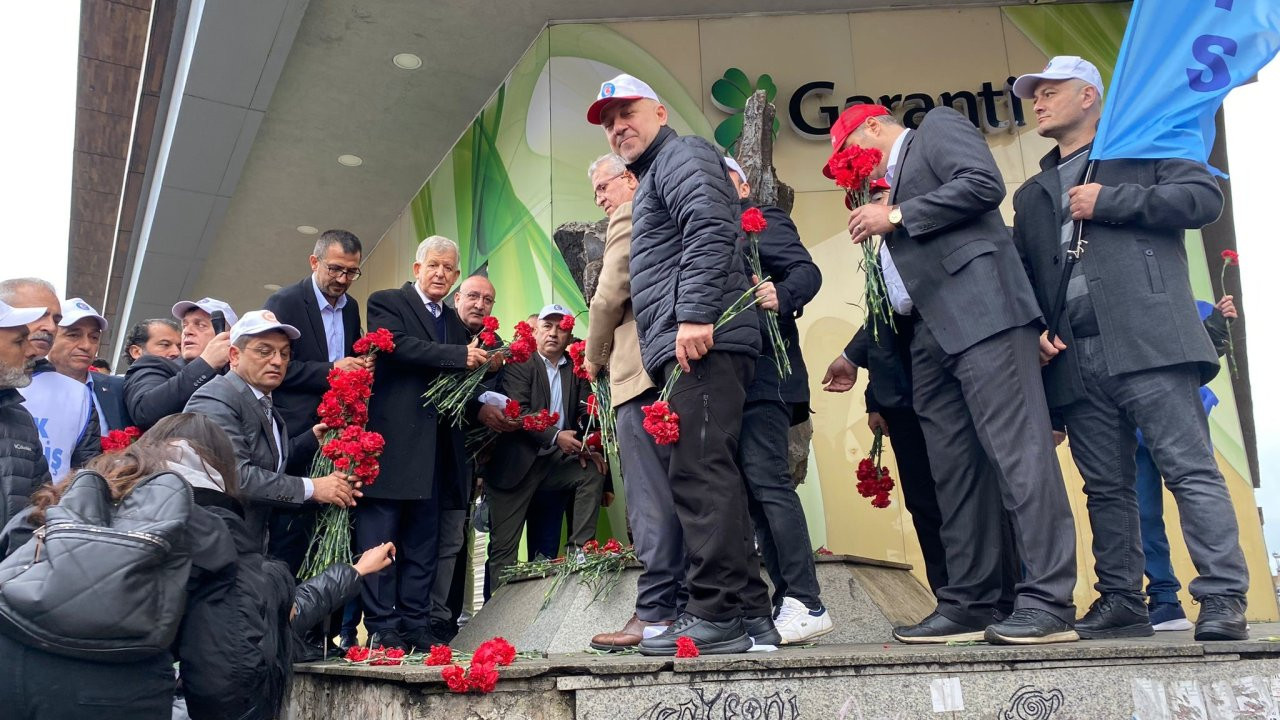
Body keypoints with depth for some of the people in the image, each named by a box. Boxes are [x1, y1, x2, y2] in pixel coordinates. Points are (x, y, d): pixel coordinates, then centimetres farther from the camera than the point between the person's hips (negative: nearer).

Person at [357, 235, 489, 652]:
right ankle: (382, 629, 4)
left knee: (423, 543, 9)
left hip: (434, 453, 6)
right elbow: (400, 346, -16)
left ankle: (416, 626, 15)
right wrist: (461, 356, -18)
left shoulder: (455, 323, 21)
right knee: (380, 540, -2)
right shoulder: (386, 303, 2)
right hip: (392, 443, -6)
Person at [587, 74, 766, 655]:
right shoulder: (651, 178, 32)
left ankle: (717, 616, -10)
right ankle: (747, 610, 13)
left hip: (702, 342, -10)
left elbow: (710, 230, -17)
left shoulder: (682, 155, 3)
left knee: (699, 474, -13)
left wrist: (695, 315, -25)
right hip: (685, 349, 11)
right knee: (707, 477, 8)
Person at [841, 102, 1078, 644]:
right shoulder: (896, 183, 31)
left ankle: (1048, 604, -11)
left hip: (980, 309, -9)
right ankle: (969, 606, 9)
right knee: (954, 472, 5)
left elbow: (984, 183, -9)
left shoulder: (937, 126, 11)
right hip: (934, 336, 9)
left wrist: (896, 217, -4)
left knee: (1017, 452, -12)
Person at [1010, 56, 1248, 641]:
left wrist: (1110, 201, -6)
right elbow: (1022, 277, 24)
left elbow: (1204, 197, -1)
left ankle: (1224, 599, -4)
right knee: (1106, 486, 6)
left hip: (1148, 344, -5)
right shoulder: (1032, 194, 27)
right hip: (1075, 359, 5)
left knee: (1191, 469, -8)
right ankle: (1121, 601, 11)